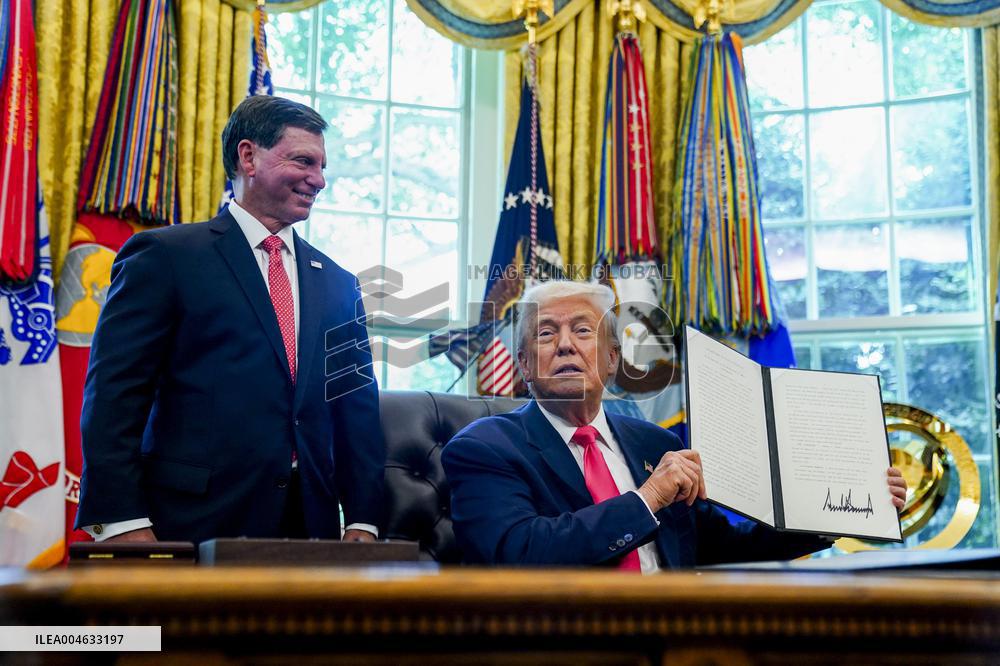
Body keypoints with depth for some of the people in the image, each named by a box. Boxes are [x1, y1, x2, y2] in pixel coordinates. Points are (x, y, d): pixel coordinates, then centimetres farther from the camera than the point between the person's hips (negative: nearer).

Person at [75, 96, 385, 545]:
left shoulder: (337, 284, 14)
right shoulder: (166, 256, -1)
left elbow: (357, 407, 13)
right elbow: (113, 394, -7)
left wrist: (363, 522, 3)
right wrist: (123, 523, -15)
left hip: (310, 528, 5)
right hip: (194, 528, -4)